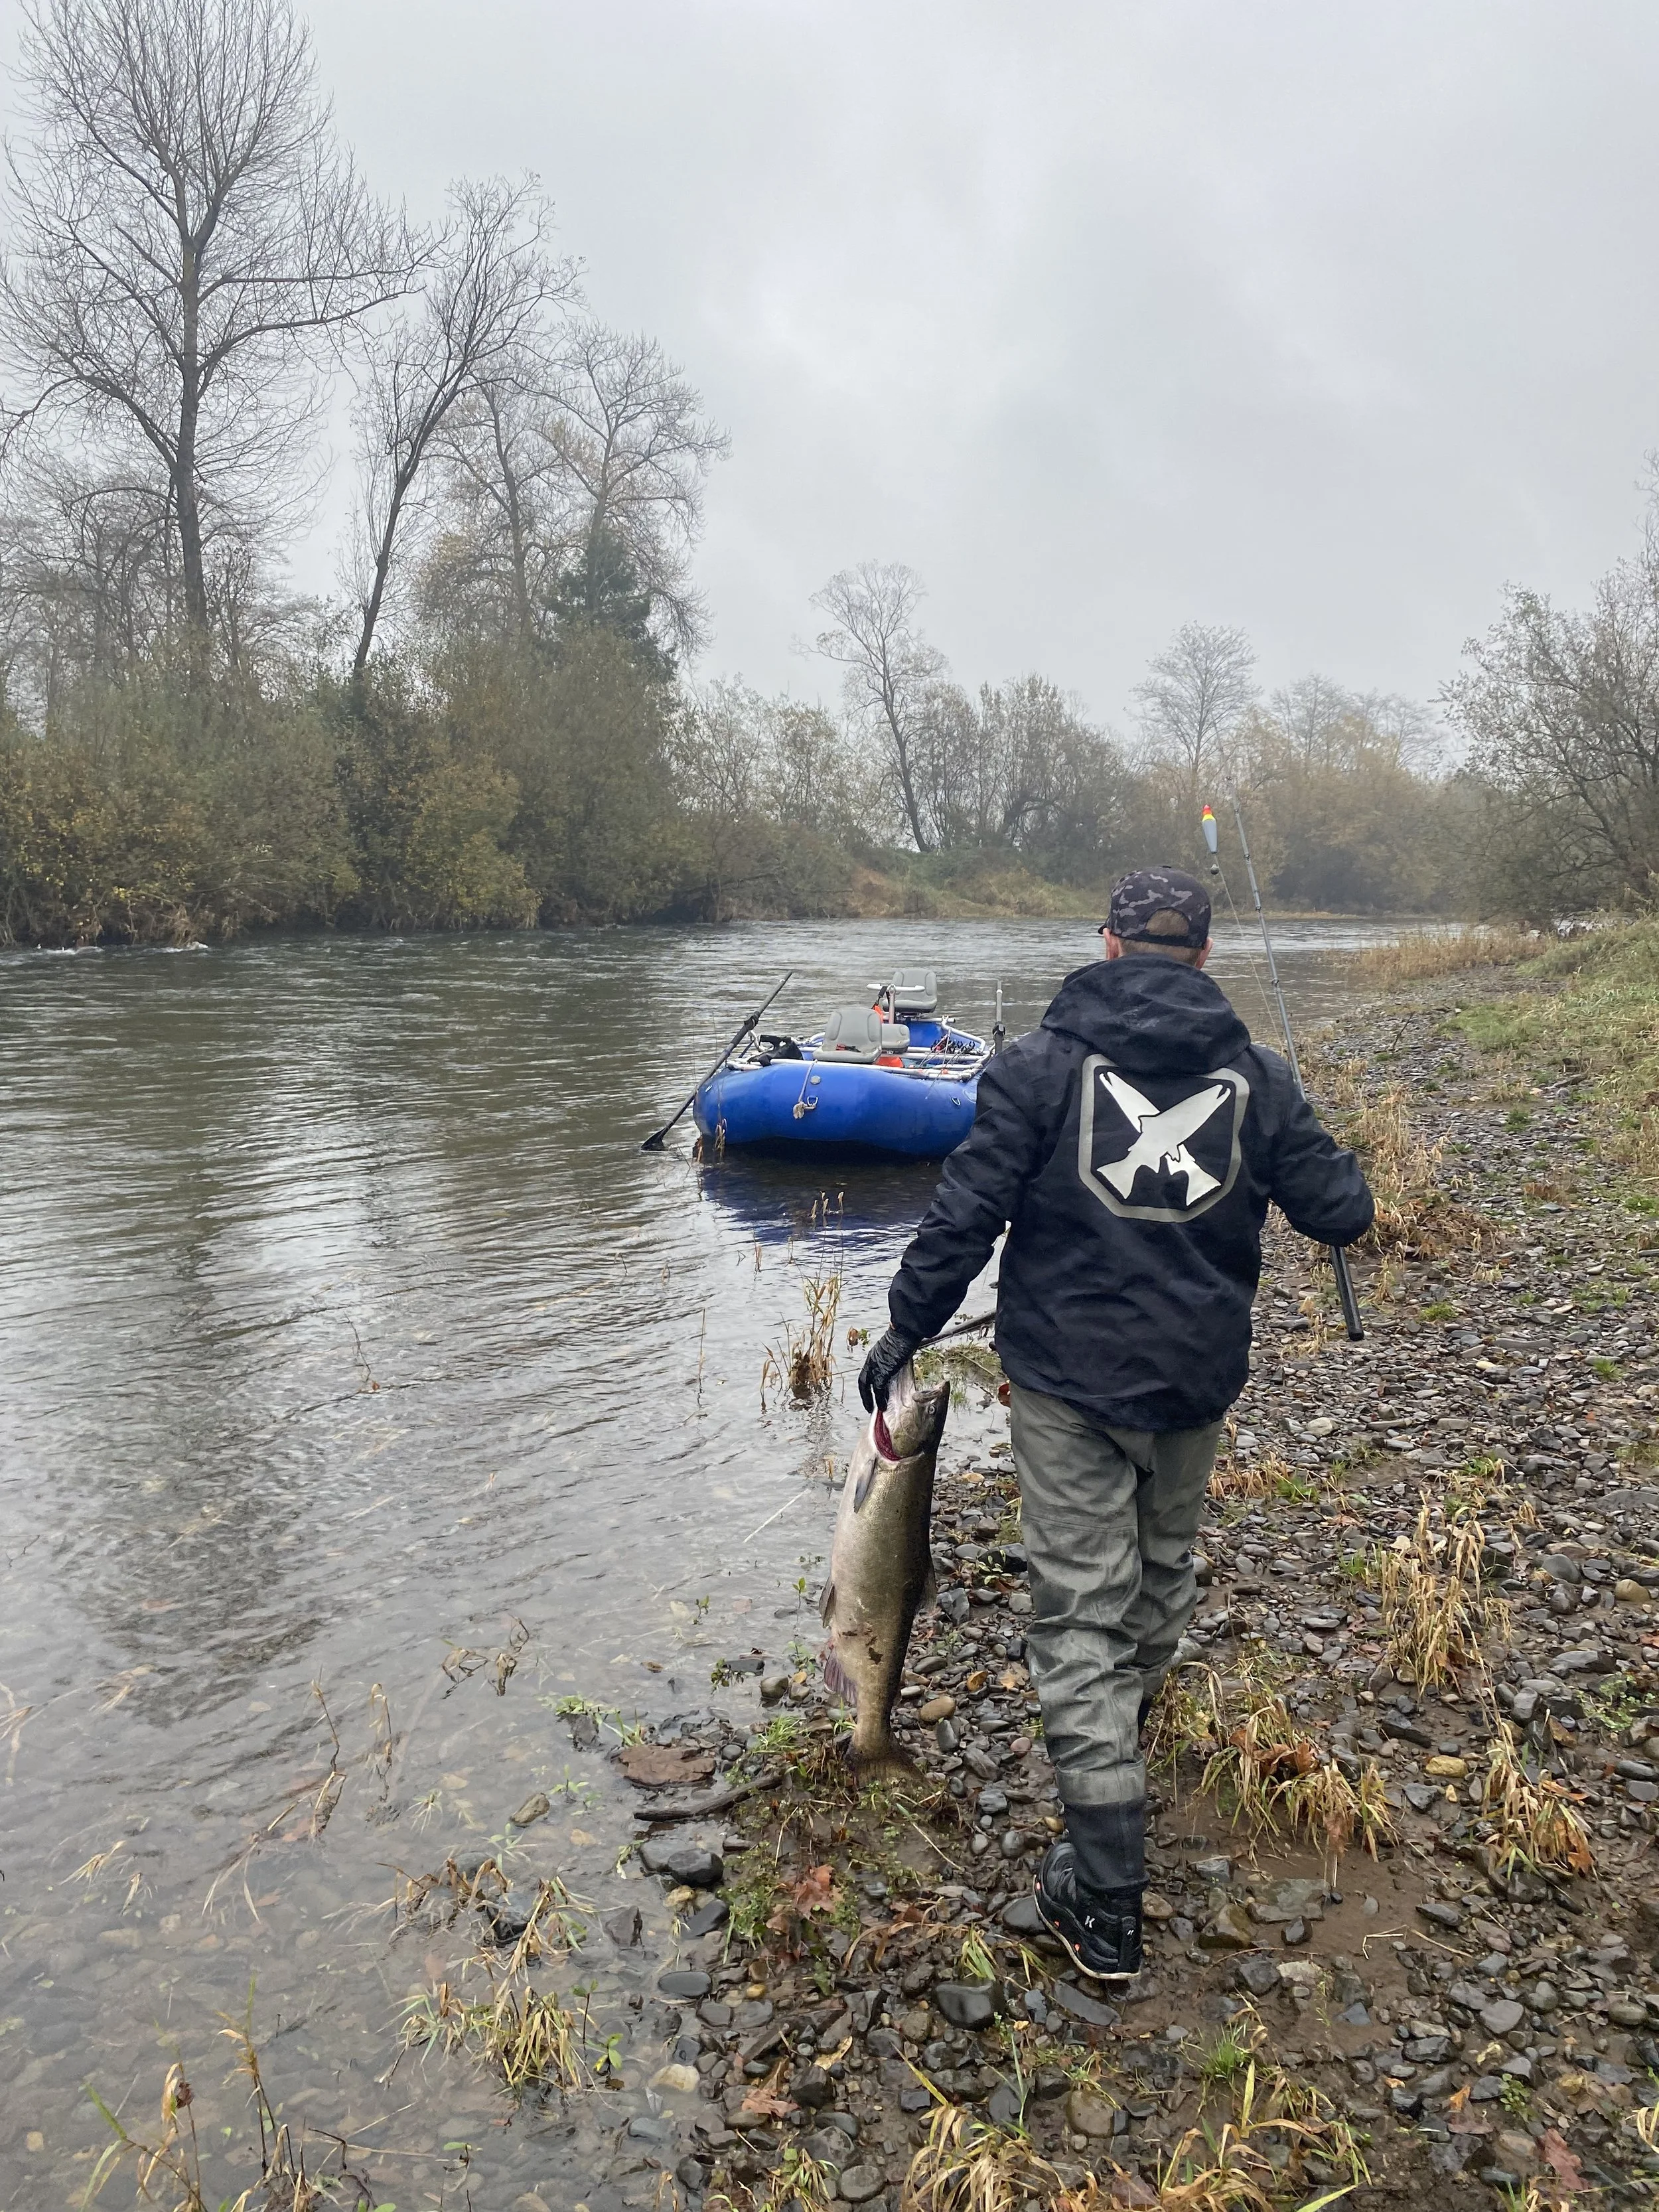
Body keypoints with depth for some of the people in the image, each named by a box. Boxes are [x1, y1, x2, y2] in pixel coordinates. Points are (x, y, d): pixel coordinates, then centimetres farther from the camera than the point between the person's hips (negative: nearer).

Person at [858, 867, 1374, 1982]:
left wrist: (904, 1331, -1)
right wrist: (1342, 1170, 27)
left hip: (1069, 1382, -3)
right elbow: (1340, 1213, 3)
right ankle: (1135, 1714, 55)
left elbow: (966, 1215, -12)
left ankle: (1106, 1904, 5)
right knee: (1166, 1564, 28)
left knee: (1082, 1614, 1)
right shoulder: (1257, 1076, -1)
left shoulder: (1041, 1064, -9)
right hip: (1199, 1382, 4)